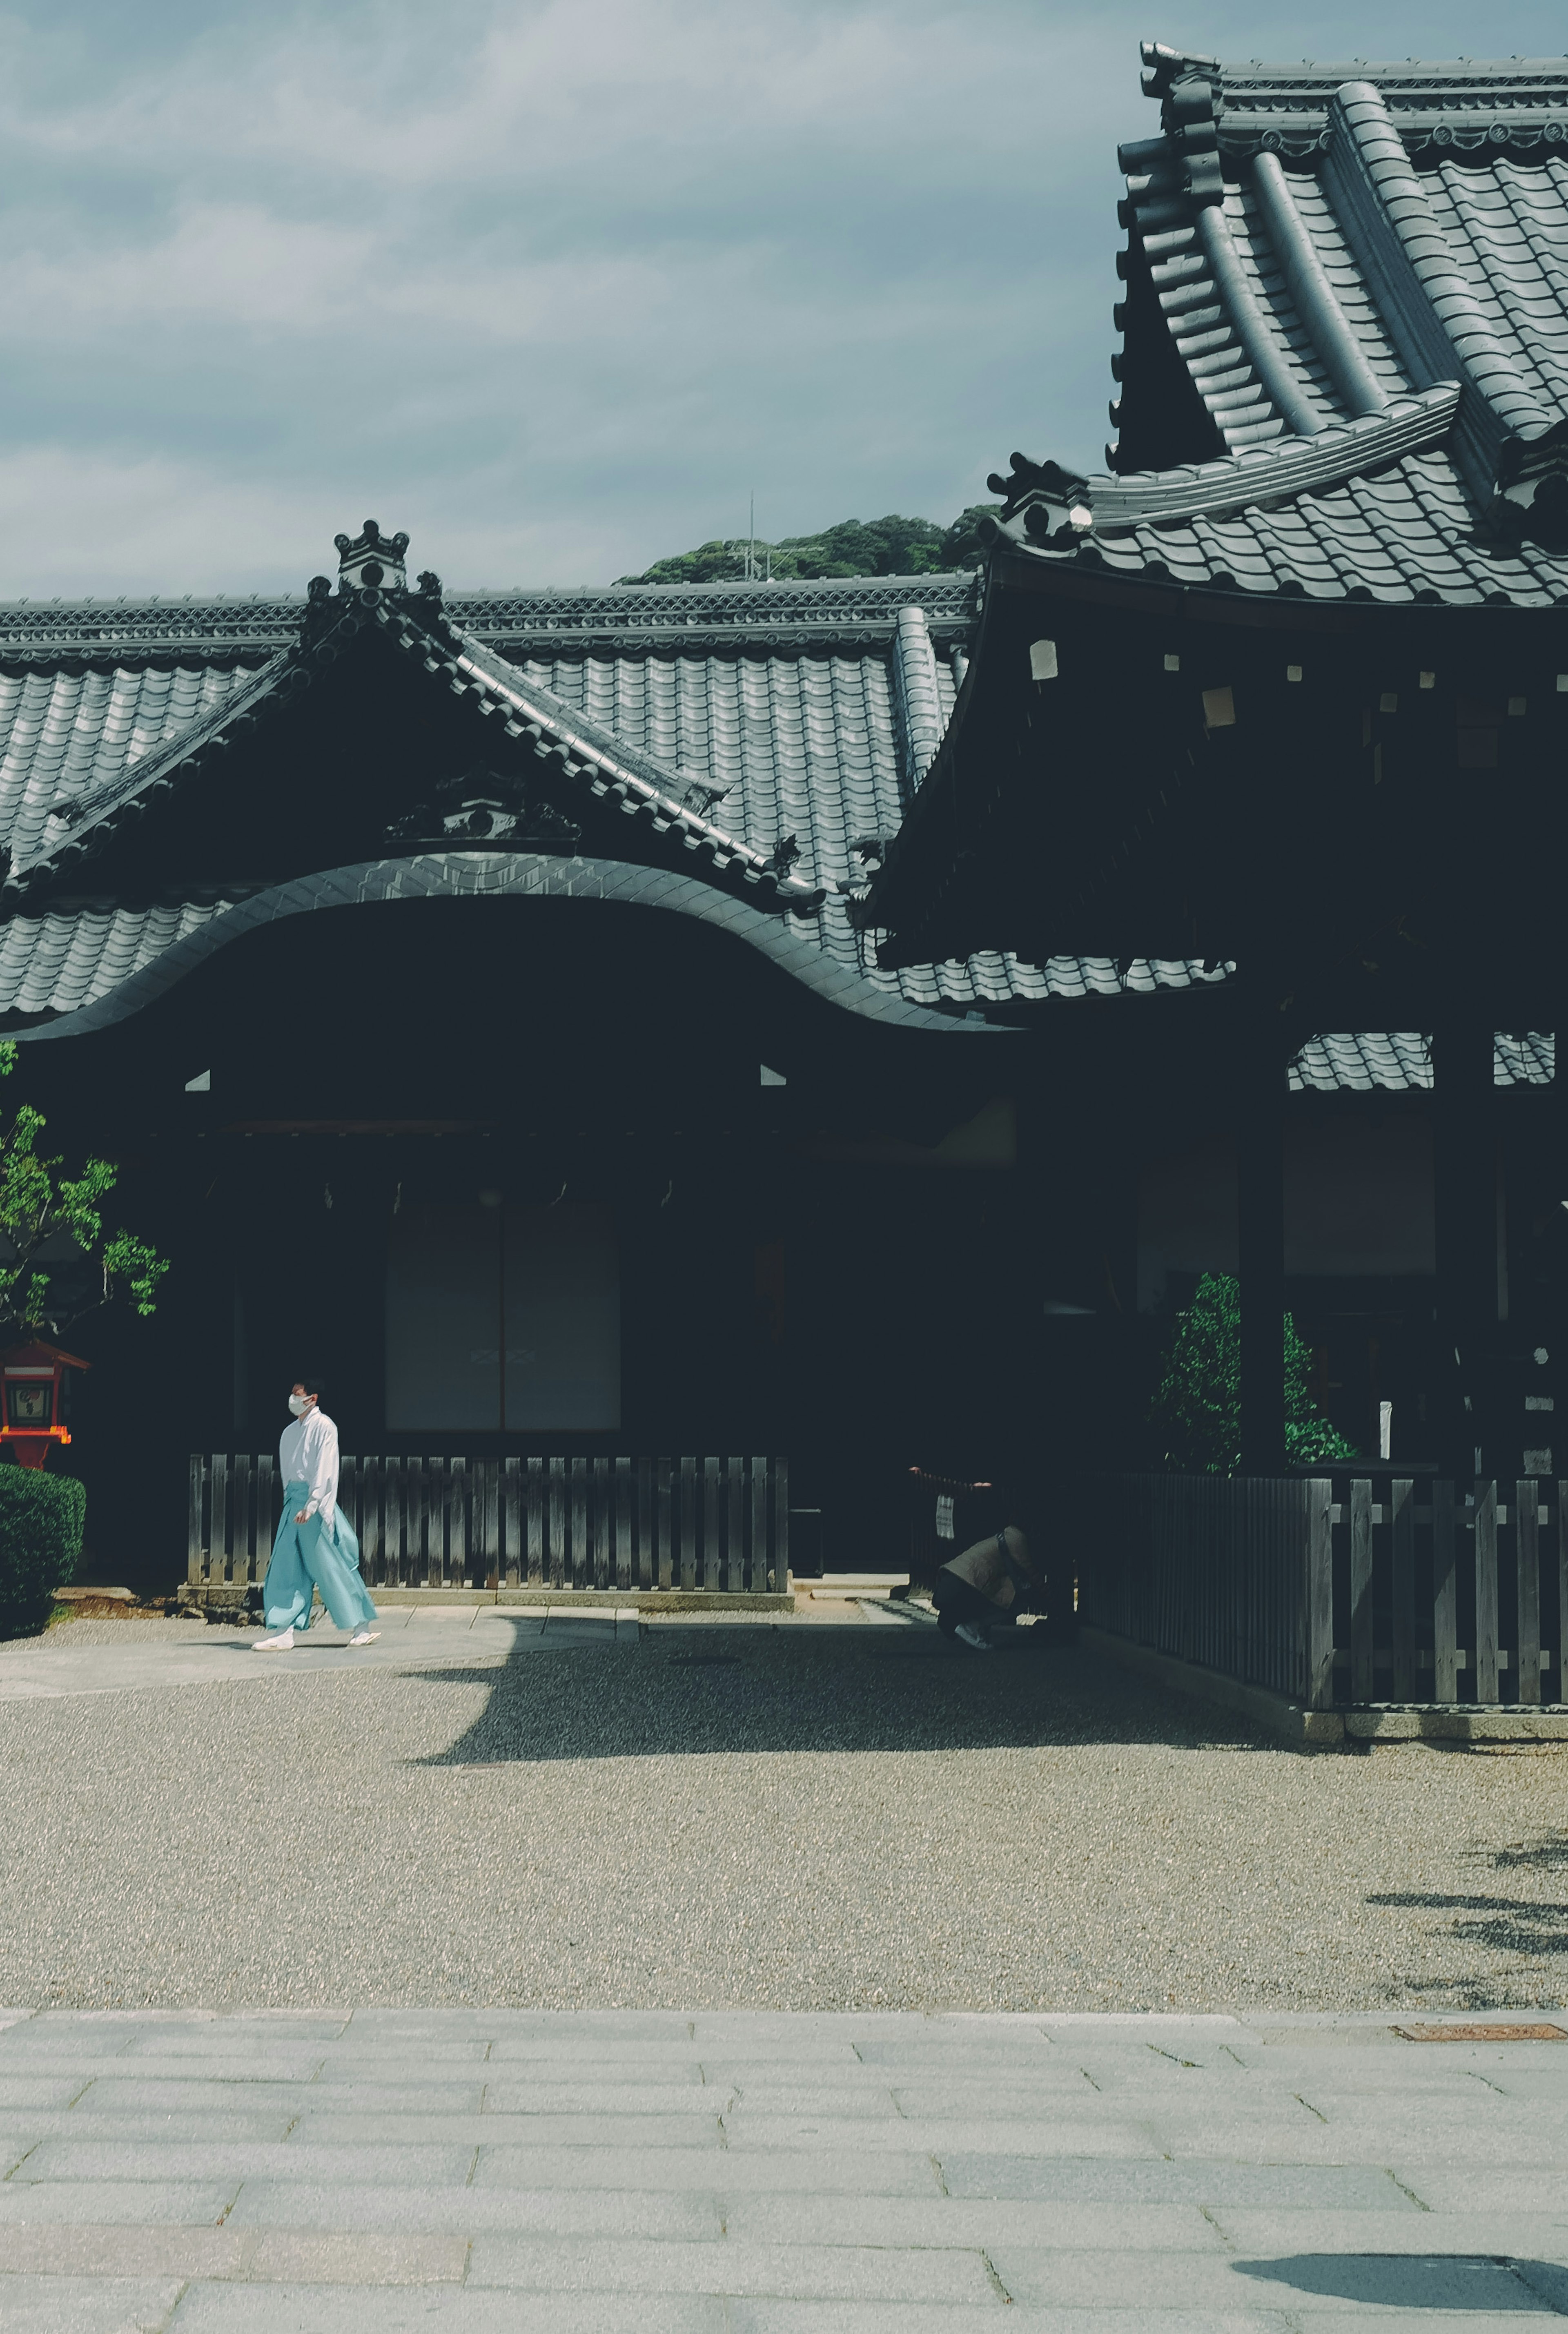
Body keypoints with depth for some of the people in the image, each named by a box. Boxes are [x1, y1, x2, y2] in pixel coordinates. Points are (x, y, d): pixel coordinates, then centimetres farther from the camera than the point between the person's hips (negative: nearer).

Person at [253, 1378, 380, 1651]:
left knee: (330, 1567, -3)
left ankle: (363, 1628, 7)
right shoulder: (290, 1432, 15)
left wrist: (311, 1505, -22)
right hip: (293, 1502, 8)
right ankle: (283, 1633, 1)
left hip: (316, 1504, -8)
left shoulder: (323, 1426, -8)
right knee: (285, 1569, 1)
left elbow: (324, 1469, -15)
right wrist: (291, 1503, 15)